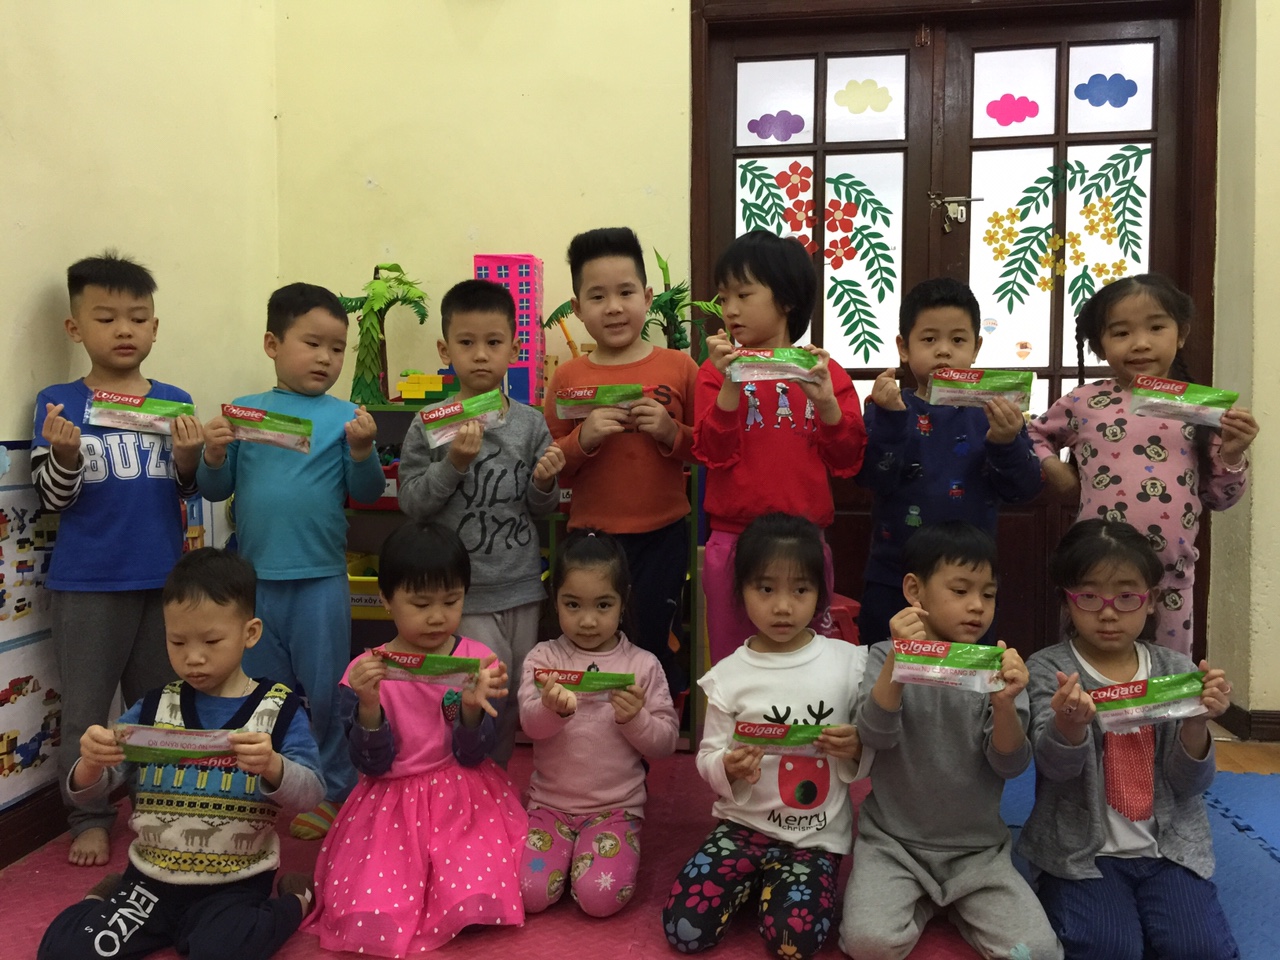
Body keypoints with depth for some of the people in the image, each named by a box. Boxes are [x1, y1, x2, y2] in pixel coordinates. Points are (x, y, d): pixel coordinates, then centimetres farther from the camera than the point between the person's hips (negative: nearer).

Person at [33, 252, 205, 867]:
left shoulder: (175, 402, 4)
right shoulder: (58, 403, -2)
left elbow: (190, 491, 6)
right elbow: (51, 500, -3)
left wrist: (189, 458, -15)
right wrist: (65, 454, -22)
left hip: (164, 579, 2)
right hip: (87, 585, -2)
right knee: (86, 711, 9)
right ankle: (89, 818, 24)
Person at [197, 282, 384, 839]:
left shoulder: (345, 417, -2)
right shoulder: (244, 411, 3)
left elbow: (367, 493, -3)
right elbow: (215, 490, 5)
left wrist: (361, 451, -20)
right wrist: (214, 456, -14)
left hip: (320, 579, -2)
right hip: (254, 576, 3)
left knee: (324, 690, 7)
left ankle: (332, 791, 24)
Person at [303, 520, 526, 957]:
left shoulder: (477, 660, -5)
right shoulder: (365, 671, -6)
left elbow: (471, 756, -6)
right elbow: (372, 764, -7)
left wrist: (473, 707, -27)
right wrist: (368, 705, -25)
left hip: (465, 800, 0)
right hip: (391, 805, 0)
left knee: (474, 900, -21)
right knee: (372, 918, -16)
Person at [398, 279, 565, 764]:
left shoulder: (529, 422, 3)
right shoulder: (430, 424, -5)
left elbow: (540, 506, 8)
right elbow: (411, 501, -7)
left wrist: (544, 483, -13)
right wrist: (453, 463, -20)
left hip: (521, 584, 4)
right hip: (462, 588, -4)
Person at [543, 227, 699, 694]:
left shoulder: (679, 367, -1)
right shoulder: (567, 378, 1)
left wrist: (672, 433, -14)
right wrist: (584, 438, -15)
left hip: (662, 534, -1)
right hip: (591, 534, 1)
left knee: (652, 647, 8)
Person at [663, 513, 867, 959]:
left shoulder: (848, 662, -7)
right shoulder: (729, 675, -7)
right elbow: (708, 758, -2)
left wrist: (856, 749, -21)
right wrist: (729, 767, -24)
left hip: (816, 836, -1)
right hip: (743, 824, 1)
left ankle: (775, 885, 12)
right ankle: (754, 883, 16)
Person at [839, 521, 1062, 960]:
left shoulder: (999, 667, -2)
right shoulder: (887, 657, -5)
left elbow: (1011, 765, -10)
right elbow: (876, 736, -20)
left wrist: (1005, 703, -30)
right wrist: (899, 659, -34)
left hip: (977, 846, 2)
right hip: (893, 840, -1)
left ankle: (955, 904, 12)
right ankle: (921, 902, 9)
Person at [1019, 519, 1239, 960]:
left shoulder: (1176, 670, 2)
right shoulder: (1048, 669, -6)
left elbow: (1190, 784, 0)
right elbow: (1056, 767, -18)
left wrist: (1196, 723, -21)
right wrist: (1069, 722, -41)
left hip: (1167, 846, 3)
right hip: (1081, 848, -3)